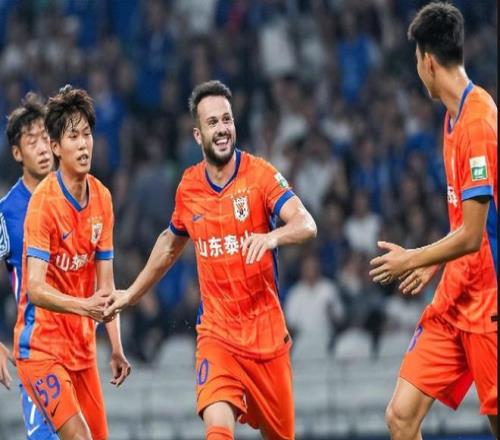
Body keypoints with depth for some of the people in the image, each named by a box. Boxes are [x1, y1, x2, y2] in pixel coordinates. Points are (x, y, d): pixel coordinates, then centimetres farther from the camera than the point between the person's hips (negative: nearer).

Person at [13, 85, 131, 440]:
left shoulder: (102, 198, 4)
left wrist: (116, 348, 0)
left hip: (83, 346, 7)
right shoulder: (44, 201, -16)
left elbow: (105, 283, 7)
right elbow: (35, 289, -23)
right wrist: (84, 306, -38)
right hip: (41, 346, -7)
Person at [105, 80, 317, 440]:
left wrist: (272, 236, -43)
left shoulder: (260, 174, -8)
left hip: (266, 332, -1)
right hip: (217, 332, 1)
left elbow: (307, 225, -22)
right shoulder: (188, 187, 3)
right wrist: (132, 294, 30)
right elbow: (171, 244, 23)